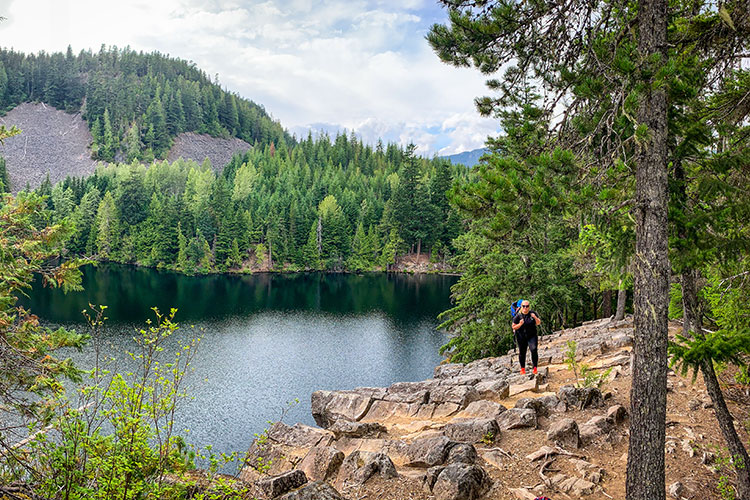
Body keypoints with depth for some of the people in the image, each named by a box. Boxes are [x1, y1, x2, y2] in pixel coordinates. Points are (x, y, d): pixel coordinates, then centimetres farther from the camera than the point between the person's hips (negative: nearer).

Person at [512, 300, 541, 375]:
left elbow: (538, 323, 5)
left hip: (532, 336, 0)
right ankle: (522, 369, 24)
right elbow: (514, 327, -1)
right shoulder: (518, 316, -5)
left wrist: (535, 318, -16)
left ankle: (535, 367, -10)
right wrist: (520, 324, -20)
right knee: (522, 352, 7)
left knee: (534, 350, -19)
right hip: (521, 337, 0)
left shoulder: (533, 313, -1)